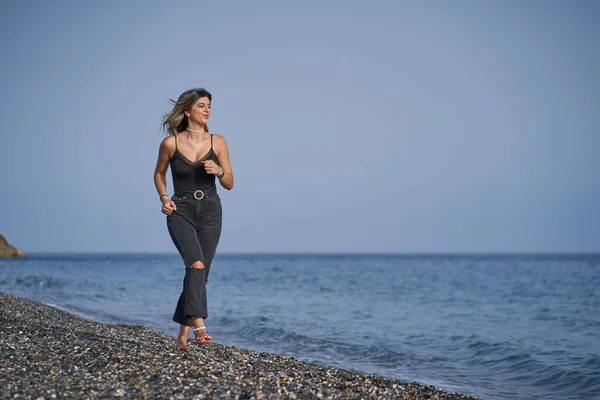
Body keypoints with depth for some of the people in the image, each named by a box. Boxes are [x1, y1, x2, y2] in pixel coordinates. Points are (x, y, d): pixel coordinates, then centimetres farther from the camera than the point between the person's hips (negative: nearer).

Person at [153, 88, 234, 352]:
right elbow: (159, 174, 13)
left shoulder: (217, 142, 0)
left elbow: (229, 184, 4)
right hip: (180, 211, -3)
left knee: (199, 272, 4)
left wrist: (218, 171, -16)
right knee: (196, 264, -25)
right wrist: (163, 198, -3)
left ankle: (183, 333, 17)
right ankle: (199, 325, -32)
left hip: (210, 211, 3)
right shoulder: (170, 143, -4)